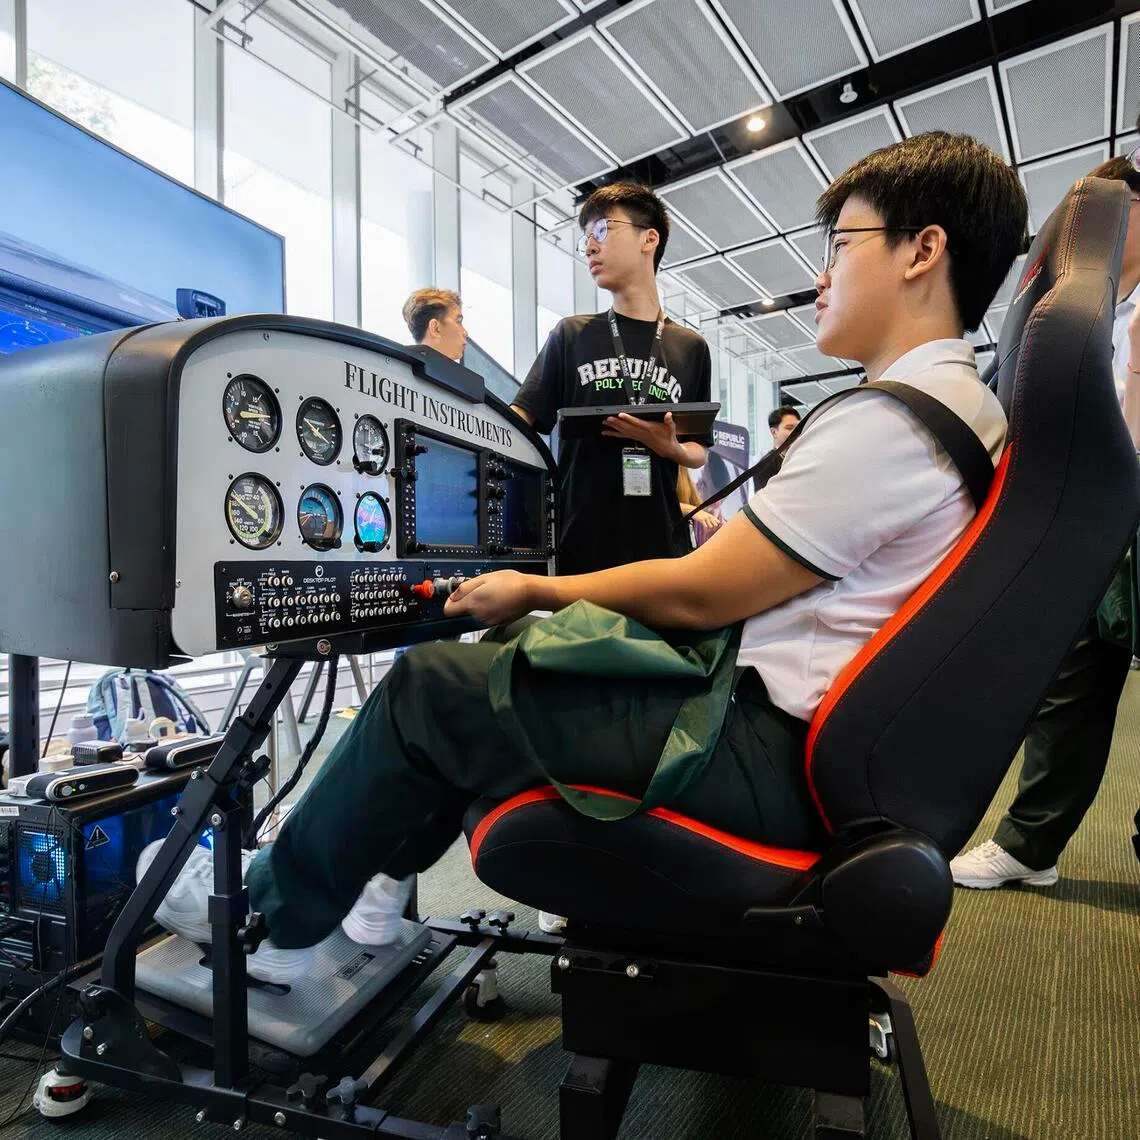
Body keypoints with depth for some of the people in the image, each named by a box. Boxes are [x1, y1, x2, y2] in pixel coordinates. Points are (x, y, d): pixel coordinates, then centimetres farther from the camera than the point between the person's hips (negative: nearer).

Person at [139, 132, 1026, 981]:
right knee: (514, 652, 14)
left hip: (777, 756, -10)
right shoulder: (967, 408, 14)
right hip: (802, 730, 10)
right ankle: (374, 874, 25)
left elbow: (697, 595, -17)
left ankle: (270, 913, 16)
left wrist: (536, 589, -4)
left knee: (431, 687, -8)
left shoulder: (887, 418, -19)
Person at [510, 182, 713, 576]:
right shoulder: (571, 334, 9)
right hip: (580, 542, -1)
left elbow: (699, 452, 13)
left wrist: (670, 448, -9)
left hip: (658, 543, 1)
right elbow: (521, 418, 2)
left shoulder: (690, 348, 11)